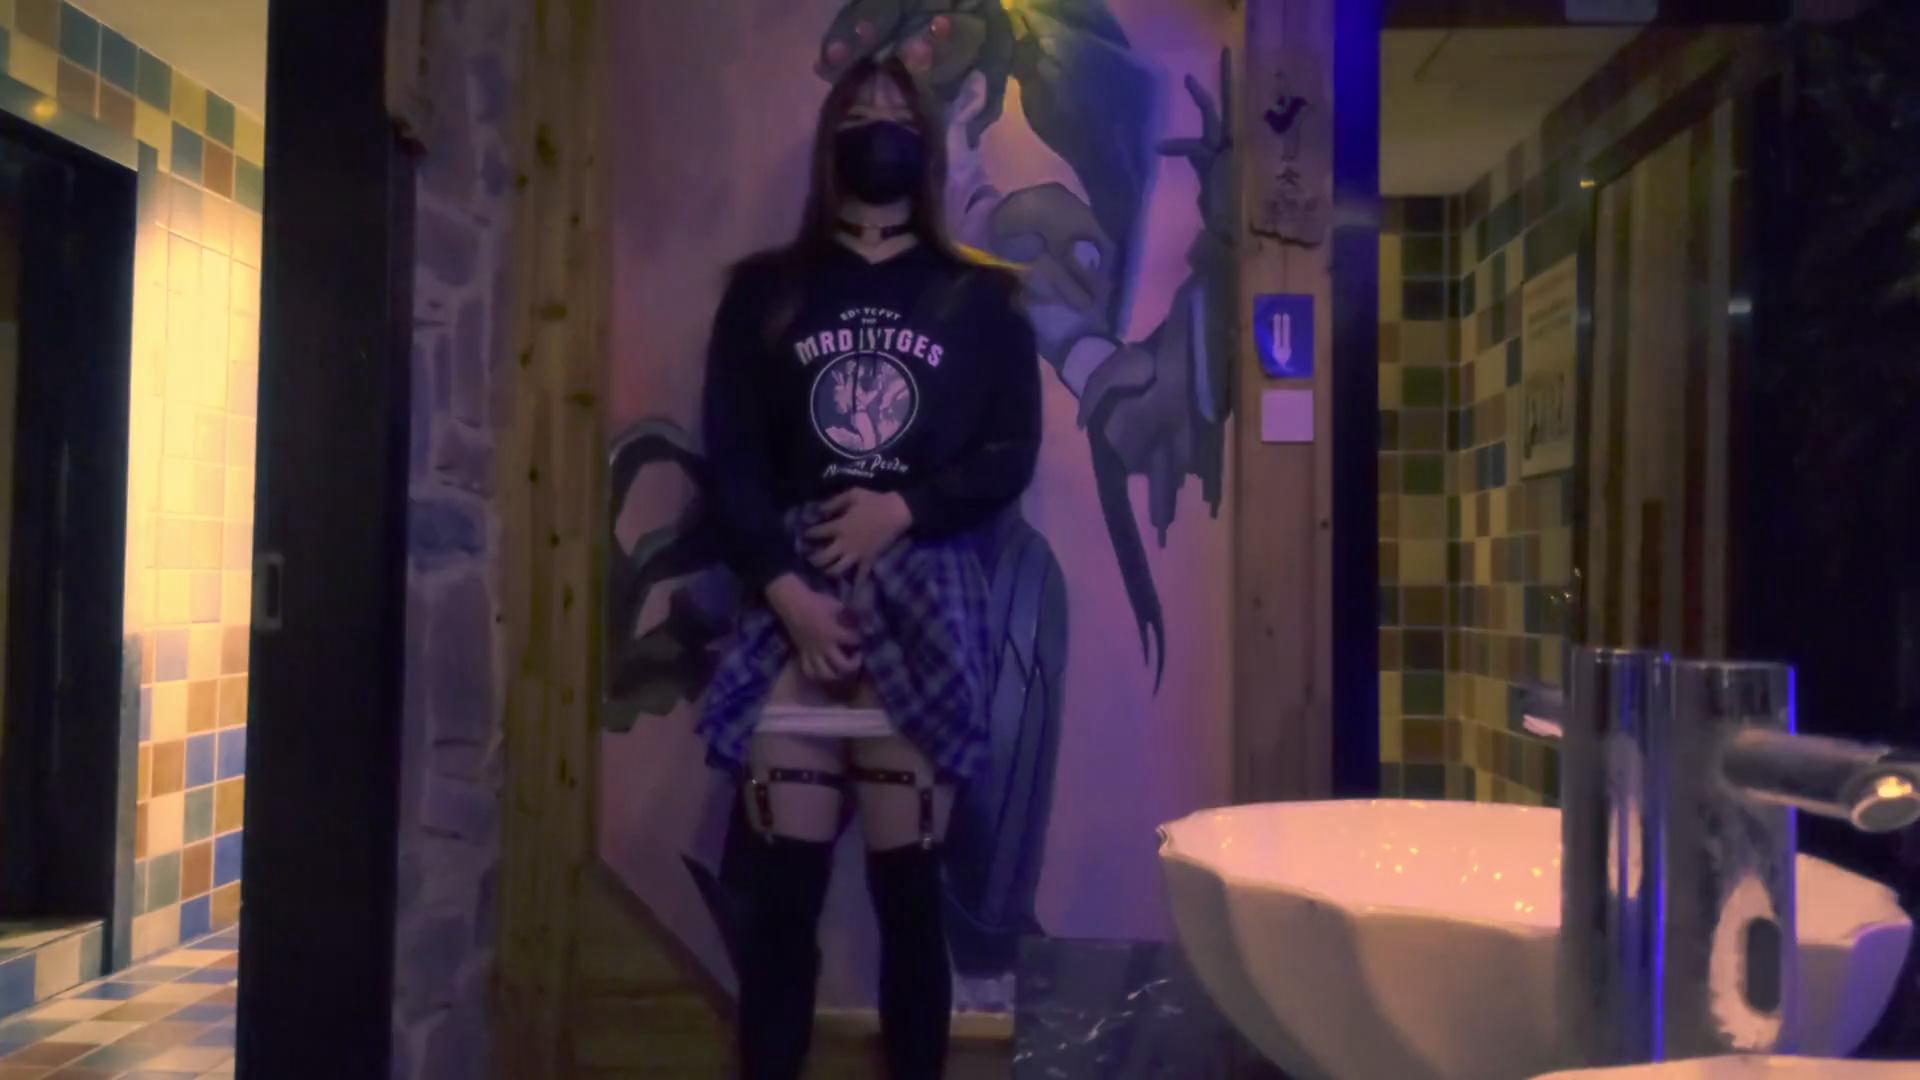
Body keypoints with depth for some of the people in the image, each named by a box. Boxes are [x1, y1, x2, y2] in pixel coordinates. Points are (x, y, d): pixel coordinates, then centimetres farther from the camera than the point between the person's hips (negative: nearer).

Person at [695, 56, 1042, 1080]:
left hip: (926, 607, 0)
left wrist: (904, 508, -11)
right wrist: (785, 587, -9)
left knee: (908, 881, 1)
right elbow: (730, 457, 4)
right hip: (790, 605, 1)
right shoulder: (765, 292, 12)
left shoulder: (980, 299, 12)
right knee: (783, 881, -2)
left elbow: (1011, 454, 5)